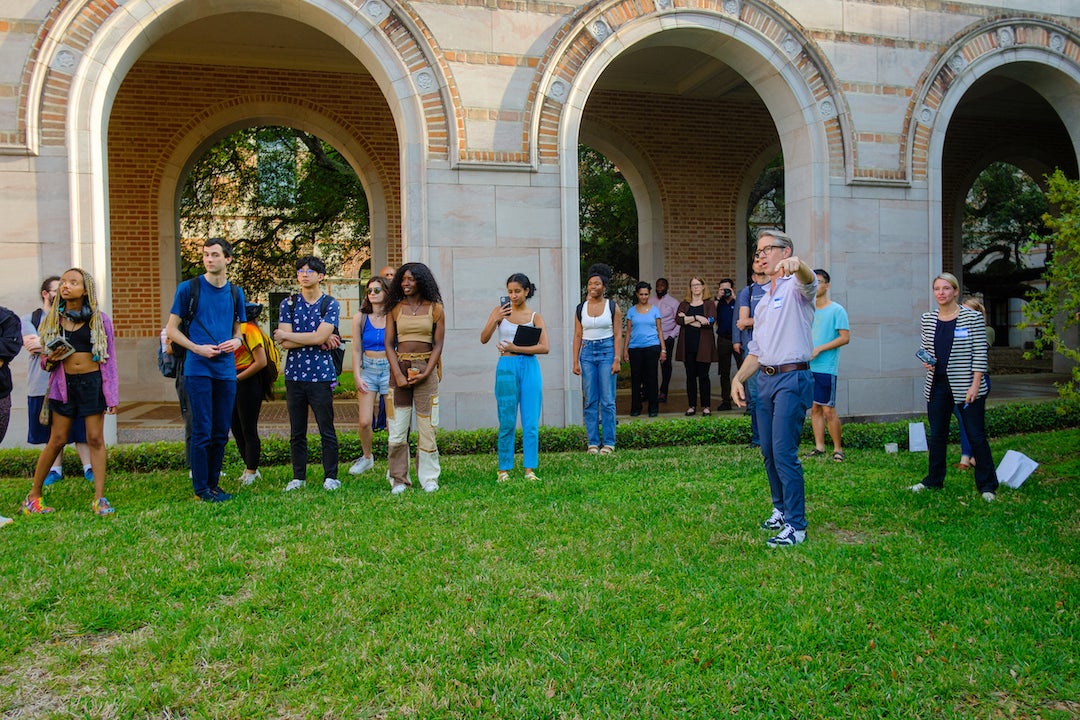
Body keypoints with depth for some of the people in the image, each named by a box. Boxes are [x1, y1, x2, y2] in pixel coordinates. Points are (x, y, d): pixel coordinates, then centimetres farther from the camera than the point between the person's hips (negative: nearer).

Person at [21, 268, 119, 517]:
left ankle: (99, 498, 4)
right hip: (64, 383, 2)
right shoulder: (53, 319, 6)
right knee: (57, 440, 3)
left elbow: (109, 359, 1)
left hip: (93, 382, -1)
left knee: (95, 439, -1)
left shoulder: (100, 319, -1)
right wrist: (50, 359, -11)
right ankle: (33, 495, 18)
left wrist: (112, 395, -3)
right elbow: (44, 361, 14)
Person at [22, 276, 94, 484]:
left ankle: (88, 468, 6)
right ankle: (55, 470, 18)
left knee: (80, 429, 0)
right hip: (42, 384, 1)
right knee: (52, 432, 9)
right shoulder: (30, 319, 9)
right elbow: (31, 347, -6)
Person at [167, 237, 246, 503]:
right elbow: (171, 329, 0)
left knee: (221, 433, 10)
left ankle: (214, 484, 21)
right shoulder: (188, 288, -1)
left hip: (226, 370, 4)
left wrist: (236, 341, -3)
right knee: (202, 432, -3)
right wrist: (197, 348, -14)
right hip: (198, 369, -4)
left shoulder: (235, 293, 11)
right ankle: (201, 488, 7)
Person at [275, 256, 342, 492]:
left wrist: (286, 334, -5)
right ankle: (298, 477, 17)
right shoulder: (288, 304, 8)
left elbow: (319, 336, -14)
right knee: (297, 432, 8)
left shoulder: (330, 305, 1)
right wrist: (320, 340, -9)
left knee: (327, 430, 1)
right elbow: (285, 344, -2)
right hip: (294, 375, 3)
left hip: (321, 375, -3)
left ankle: (330, 477, 10)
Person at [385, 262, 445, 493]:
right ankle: (399, 480, 9)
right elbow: (389, 344, 3)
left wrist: (425, 373, -10)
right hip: (399, 367, 1)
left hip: (426, 368, -1)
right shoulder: (395, 308, 7)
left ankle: (429, 478, 10)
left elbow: (438, 345, 1)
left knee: (427, 426, 0)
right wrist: (398, 374, -9)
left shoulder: (435, 308, 4)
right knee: (396, 426, 0)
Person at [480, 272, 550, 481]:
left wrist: (516, 348, -13)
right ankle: (504, 469, 13)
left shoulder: (535, 317, 5)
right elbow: (483, 339, 0)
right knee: (507, 422, 3)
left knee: (531, 422, 1)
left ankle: (530, 469, 9)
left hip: (530, 368, 1)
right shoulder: (500, 310, 7)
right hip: (507, 368, 0)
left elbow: (544, 347, -6)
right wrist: (495, 320, -14)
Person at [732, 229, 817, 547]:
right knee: (769, 452, 12)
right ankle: (781, 510, 28)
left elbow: (808, 281, -30)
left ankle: (796, 526, -3)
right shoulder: (763, 300, 21)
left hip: (792, 379, -8)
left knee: (784, 454, -11)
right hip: (765, 379, 8)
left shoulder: (795, 288, -3)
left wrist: (796, 265, -54)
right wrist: (738, 378, 11)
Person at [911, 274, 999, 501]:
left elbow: (980, 353, -8)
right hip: (937, 385, 5)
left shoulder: (972, 317, -6)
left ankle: (987, 485, 12)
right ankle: (934, 480, 25)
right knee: (937, 435, 13)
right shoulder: (928, 319, 6)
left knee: (976, 436, 1)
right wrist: (926, 362, -5)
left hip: (966, 386, -4)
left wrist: (975, 385, -14)